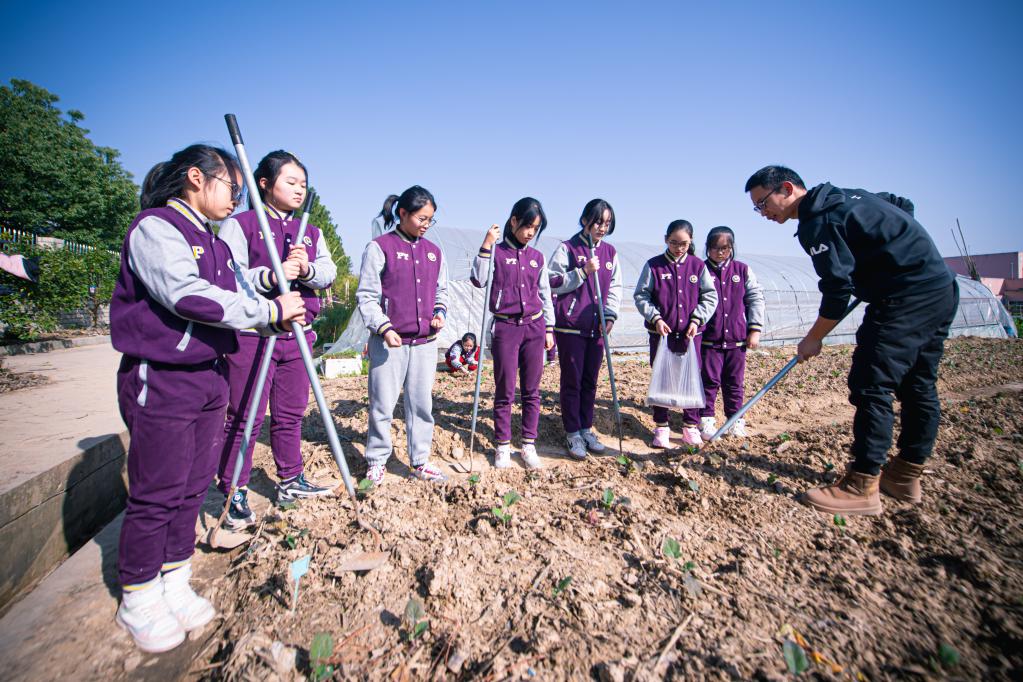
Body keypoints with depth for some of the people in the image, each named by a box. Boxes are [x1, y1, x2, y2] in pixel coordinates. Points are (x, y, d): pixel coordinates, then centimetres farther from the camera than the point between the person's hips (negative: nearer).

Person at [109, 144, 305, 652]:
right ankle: (137, 600, 22)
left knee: (193, 488, 14)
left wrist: (278, 314, -7)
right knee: (156, 494, 3)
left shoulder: (215, 243, 16)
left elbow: (242, 297, 12)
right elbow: (189, 297, -24)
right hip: (160, 381, -8)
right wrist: (270, 311, -20)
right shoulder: (154, 228, -10)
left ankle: (174, 584, 29)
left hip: (210, 378, 8)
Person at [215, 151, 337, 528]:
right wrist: (272, 275, -26)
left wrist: (307, 269, -17)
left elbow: (329, 273, 4)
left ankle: (290, 480, 28)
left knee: (291, 413, 14)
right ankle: (234, 495, 15)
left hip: (297, 334, 6)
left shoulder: (312, 233, 16)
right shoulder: (239, 224, -1)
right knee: (244, 418, 1)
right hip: (252, 334, -5)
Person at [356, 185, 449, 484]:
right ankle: (376, 462, 19)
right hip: (388, 342, -4)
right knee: (383, 404, 2)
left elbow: (441, 290, 23)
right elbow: (366, 296, -4)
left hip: (425, 342, 5)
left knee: (422, 403, 9)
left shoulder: (433, 251, 14)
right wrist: (384, 328, -15)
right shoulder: (379, 247, -2)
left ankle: (420, 461, 21)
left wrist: (440, 311, 2)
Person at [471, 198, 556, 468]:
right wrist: (486, 246, -18)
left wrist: (549, 328, 12)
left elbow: (545, 294, 15)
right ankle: (502, 445, 16)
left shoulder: (537, 257, 11)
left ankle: (529, 444, 18)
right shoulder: (496, 251, 0)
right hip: (505, 327, -3)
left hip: (534, 327, 4)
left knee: (531, 390, 6)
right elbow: (478, 279, -15)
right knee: (505, 391, 3)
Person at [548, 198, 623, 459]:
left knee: (590, 381, 11)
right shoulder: (567, 248, -2)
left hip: (596, 327, 4)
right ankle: (573, 433, 13)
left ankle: (586, 429, 23)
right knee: (572, 381, 1)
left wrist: (610, 314, 0)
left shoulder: (610, 252, 11)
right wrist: (583, 272, -18)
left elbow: (615, 287, 14)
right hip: (570, 327, -4)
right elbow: (553, 283, -7)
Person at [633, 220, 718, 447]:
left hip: (690, 333, 2)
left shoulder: (698, 266, 4)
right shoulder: (654, 265, -1)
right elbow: (641, 295, -2)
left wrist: (697, 319, -7)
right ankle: (661, 426, 17)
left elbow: (710, 297, 6)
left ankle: (691, 425, 21)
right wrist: (655, 318, -13)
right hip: (661, 333, -1)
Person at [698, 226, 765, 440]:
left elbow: (756, 299, 9)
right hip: (709, 339, -3)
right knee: (710, 381, 1)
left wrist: (755, 329, 3)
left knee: (735, 382, 11)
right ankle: (706, 420, 11)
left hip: (737, 339, 3)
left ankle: (736, 421, 23)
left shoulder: (743, 270, 7)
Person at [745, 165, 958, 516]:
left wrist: (813, 339, -5)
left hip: (907, 297, -10)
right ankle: (906, 474, 24)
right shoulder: (844, 197, 17)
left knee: (872, 385, -11)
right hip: (943, 289, 10)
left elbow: (838, 288, -17)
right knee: (918, 385, 13)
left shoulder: (817, 221, -13)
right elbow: (902, 209, 26)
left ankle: (862, 487, -8)